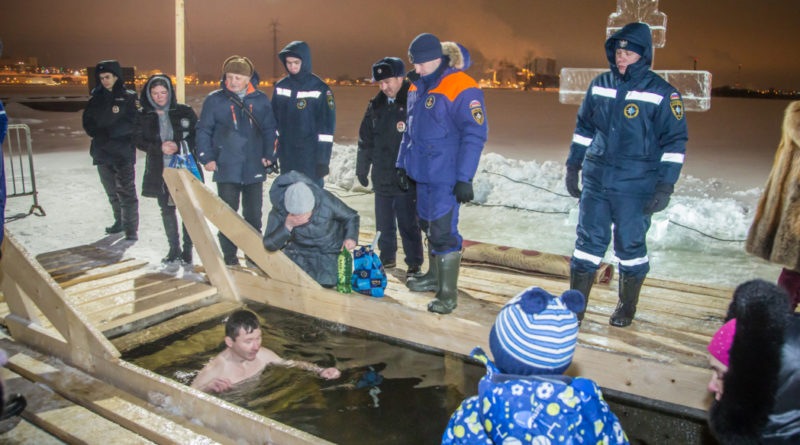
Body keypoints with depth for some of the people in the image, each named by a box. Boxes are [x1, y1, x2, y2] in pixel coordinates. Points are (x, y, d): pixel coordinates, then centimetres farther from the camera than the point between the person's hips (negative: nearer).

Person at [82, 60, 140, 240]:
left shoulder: (128, 97, 0)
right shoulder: (96, 98, 13)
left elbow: (132, 123, -10)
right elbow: (88, 122, 10)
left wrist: (109, 133, -15)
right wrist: (98, 134, -9)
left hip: (122, 152, -5)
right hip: (102, 151, 5)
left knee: (126, 190, -11)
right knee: (112, 191, 14)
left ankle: (131, 228, -8)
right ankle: (120, 222, 28)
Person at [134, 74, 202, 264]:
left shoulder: (184, 111, 0)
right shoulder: (143, 116, 5)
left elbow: (197, 135, 2)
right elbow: (138, 140, 1)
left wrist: (179, 146, -14)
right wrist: (159, 147, -15)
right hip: (160, 171, 2)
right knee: (167, 210, 9)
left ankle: (187, 248, 13)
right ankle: (174, 248, 23)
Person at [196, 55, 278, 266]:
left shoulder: (260, 100, 6)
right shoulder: (214, 100, 2)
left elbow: (269, 130, 12)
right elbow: (203, 130, 5)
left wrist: (269, 155, 2)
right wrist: (207, 157, -3)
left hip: (255, 168, 2)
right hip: (226, 168, -1)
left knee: (254, 214, 9)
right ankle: (229, 255, 13)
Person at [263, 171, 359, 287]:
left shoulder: (326, 200, -29)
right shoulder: (279, 210, -27)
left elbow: (351, 217, -10)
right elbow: (269, 245, -24)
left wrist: (351, 237, -28)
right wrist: (287, 226, -41)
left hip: (330, 248, -1)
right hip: (300, 249, 2)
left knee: (326, 282, -12)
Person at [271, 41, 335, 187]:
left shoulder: (319, 89, -6)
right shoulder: (280, 86, 7)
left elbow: (327, 126, -7)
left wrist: (323, 160, -11)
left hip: (310, 157, -4)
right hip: (286, 156, 5)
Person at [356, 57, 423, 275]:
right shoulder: (376, 105, 10)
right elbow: (366, 140, 18)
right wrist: (362, 168, 18)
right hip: (382, 178, 6)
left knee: (408, 224, 0)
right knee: (384, 223, 15)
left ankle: (414, 263, 13)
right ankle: (387, 257, 31)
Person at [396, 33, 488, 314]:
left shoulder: (461, 88, -16)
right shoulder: (417, 87, 10)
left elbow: (475, 135, -18)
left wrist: (465, 178, -21)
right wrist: (402, 163, 21)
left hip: (446, 177, -8)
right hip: (421, 173, 8)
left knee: (443, 232, -8)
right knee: (429, 225, 18)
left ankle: (448, 294, 4)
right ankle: (434, 277, 36)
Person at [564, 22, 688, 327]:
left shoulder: (662, 94, -6)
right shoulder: (599, 86, 6)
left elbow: (674, 143, -4)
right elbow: (583, 128, 17)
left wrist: (665, 187, -9)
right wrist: (572, 167, 15)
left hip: (635, 187, -3)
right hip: (595, 181, 3)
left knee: (630, 245, 7)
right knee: (588, 241, 5)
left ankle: (627, 306, 26)